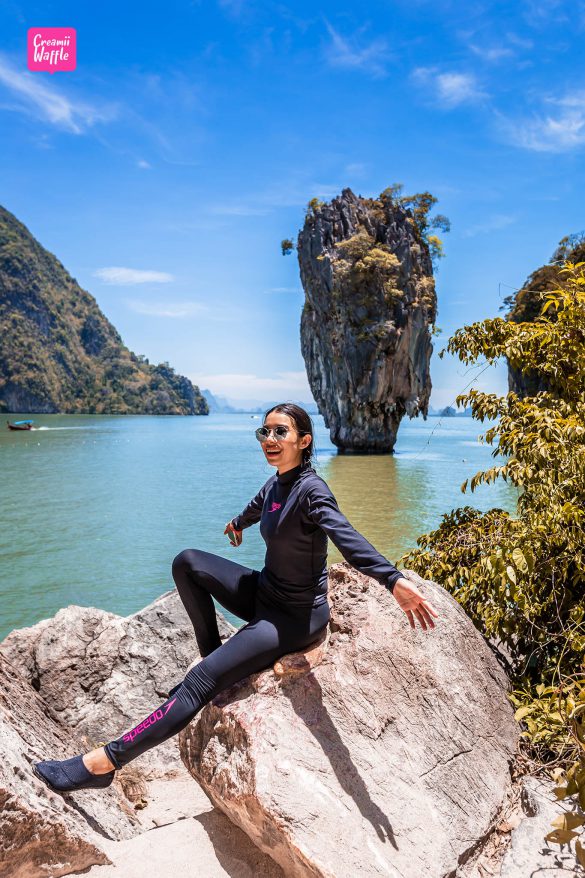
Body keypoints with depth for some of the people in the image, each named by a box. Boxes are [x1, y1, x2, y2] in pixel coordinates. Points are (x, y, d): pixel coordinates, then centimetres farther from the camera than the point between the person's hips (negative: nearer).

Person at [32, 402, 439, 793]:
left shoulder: (311, 490, -21)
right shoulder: (275, 484, 3)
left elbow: (348, 538, -38)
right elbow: (256, 508, 27)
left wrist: (393, 580, -54)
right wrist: (238, 524, 49)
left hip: (298, 616, -8)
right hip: (265, 594, 8)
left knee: (200, 683, -20)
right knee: (188, 562, 1)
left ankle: (104, 762, -16)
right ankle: (213, 655, 7)